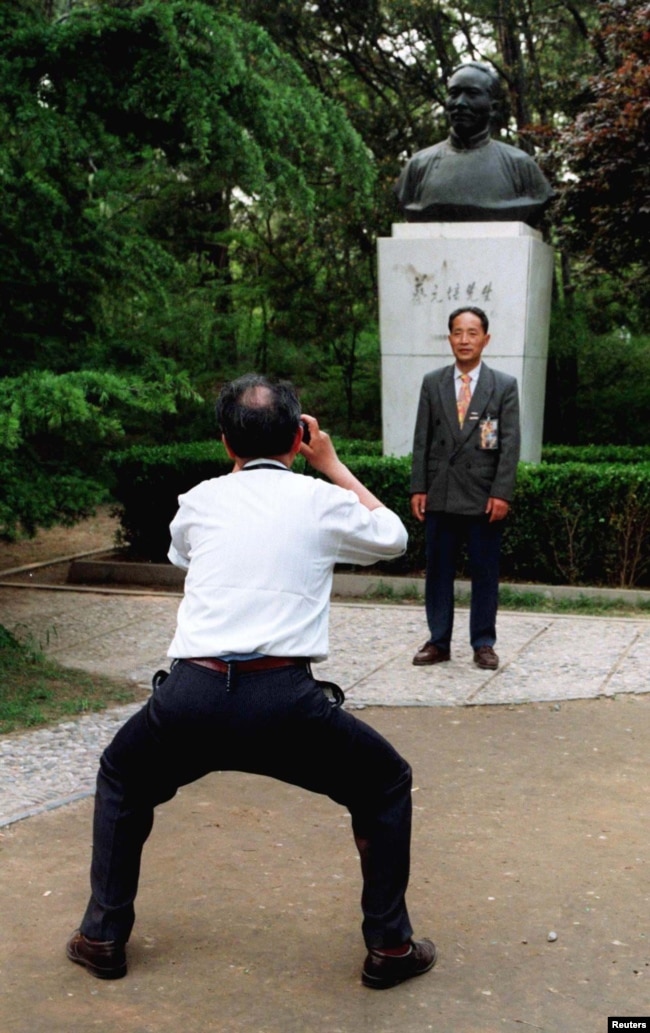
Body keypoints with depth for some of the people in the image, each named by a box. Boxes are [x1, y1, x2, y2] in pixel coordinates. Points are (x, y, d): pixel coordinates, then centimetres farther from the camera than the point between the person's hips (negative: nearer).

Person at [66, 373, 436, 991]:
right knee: (385, 786, 24)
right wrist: (331, 465, 35)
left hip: (190, 696, 2)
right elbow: (394, 538, 30)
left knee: (123, 781, 34)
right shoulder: (321, 501, 9)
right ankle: (390, 947, 24)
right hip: (282, 700, -2)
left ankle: (103, 937, 34)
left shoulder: (198, 501, 16)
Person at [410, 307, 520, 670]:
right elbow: (422, 440, 8)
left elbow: (510, 444, -3)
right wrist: (418, 488, 0)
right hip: (440, 495, 2)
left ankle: (483, 644, 14)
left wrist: (501, 493, -11)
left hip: (484, 496, -2)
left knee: (485, 572, 4)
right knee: (438, 571, 7)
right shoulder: (433, 383, 9)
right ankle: (438, 641, 16)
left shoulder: (505, 385, 2)